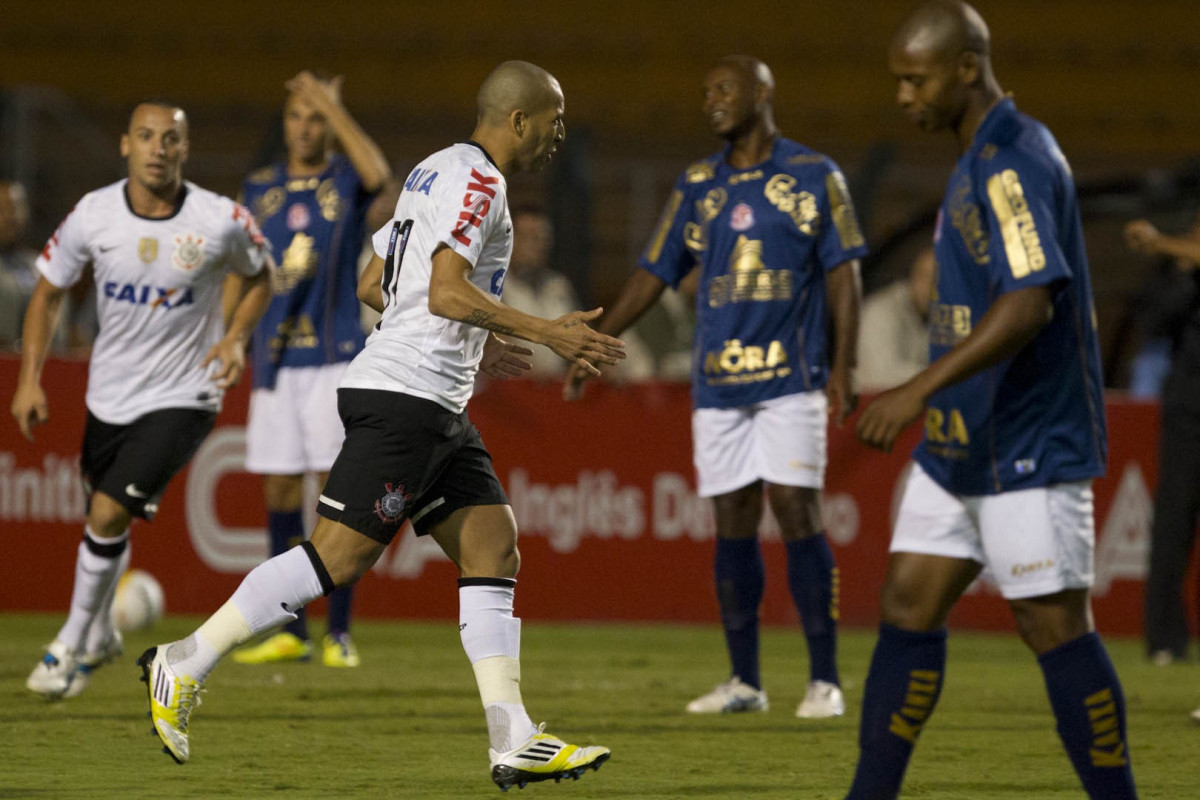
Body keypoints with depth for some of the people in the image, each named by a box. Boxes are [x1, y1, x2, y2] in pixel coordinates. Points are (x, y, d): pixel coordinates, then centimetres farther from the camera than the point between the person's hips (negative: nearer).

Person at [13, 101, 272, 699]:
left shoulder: (221, 221, -15)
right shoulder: (94, 214, -10)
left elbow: (257, 276, 7)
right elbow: (49, 291, 4)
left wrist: (236, 337, -11)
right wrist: (29, 379, -3)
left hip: (183, 397, -3)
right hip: (109, 394, 3)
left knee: (109, 513, -17)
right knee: (103, 517, 16)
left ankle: (72, 644, 2)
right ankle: (100, 637, 44)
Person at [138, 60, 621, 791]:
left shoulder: (438, 173, 20)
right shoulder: (477, 179, -10)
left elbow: (371, 285, 24)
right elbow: (446, 292, -21)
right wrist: (545, 333, -20)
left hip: (437, 411, 11)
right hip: (405, 397, -11)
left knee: (495, 551, 2)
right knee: (340, 555, -11)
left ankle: (514, 742, -3)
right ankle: (186, 664, -4)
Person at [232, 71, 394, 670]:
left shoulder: (345, 182, 1)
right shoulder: (259, 189, 12)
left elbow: (378, 175, -24)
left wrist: (332, 106, -19)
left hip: (334, 358, -4)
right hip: (276, 361, 4)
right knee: (280, 492, 4)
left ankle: (339, 633, -2)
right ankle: (291, 632, 10)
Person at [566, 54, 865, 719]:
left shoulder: (814, 177, 1)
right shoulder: (697, 185, 12)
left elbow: (842, 273, 1)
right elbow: (652, 274, 14)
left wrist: (842, 368, -6)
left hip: (791, 377, -4)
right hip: (718, 383, 4)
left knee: (797, 513, -10)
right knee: (733, 522, 4)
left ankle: (824, 680, -7)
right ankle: (744, 681, 11)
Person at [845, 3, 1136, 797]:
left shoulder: (1016, 162, -18)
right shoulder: (982, 160, 14)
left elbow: (1030, 303, -29)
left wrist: (921, 389, -33)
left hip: (1030, 450, -10)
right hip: (965, 443, 10)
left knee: (1055, 628, -6)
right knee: (908, 605, 7)